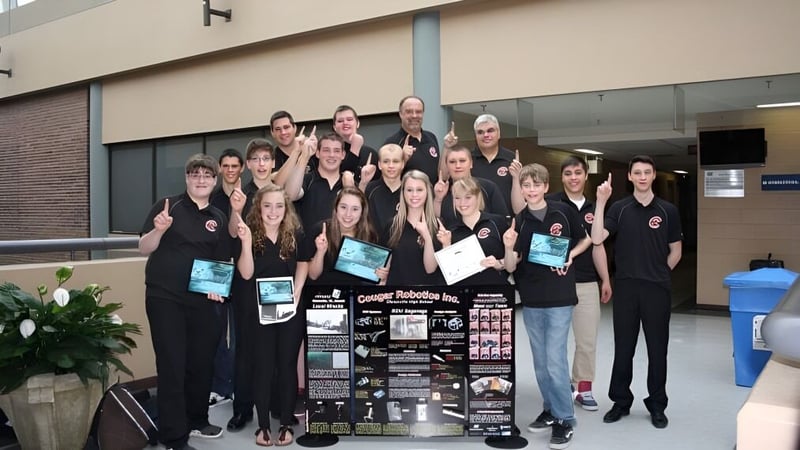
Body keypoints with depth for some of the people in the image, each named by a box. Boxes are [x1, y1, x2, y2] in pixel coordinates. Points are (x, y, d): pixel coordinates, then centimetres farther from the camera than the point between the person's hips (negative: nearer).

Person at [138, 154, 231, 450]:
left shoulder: (219, 219, 9)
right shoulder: (168, 206, -2)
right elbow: (144, 249, -4)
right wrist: (158, 230, -23)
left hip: (200, 300, 4)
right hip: (164, 298, -4)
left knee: (202, 363, 13)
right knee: (172, 366, -1)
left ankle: (196, 420, 34)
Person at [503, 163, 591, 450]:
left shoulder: (563, 212, -5)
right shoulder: (518, 222, -1)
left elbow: (585, 240, 12)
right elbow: (511, 267, -5)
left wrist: (570, 256, -7)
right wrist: (509, 248, -25)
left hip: (560, 297, -3)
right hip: (531, 300, 3)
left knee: (555, 359, -6)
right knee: (540, 360, 13)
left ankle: (565, 419, 7)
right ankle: (551, 409, 29)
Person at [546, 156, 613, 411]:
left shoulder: (592, 209, 10)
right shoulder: (551, 203, -5)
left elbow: (597, 246, 14)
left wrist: (605, 280, 12)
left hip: (587, 283, 4)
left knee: (587, 339, 7)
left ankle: (583, 387, 21)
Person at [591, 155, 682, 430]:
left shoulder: (667, 210, 2)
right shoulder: (619, 208, 1)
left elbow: (675, 252, 9)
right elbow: (597, 239, -13)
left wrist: (657, 274, 5)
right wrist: (600, 202, -18)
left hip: (656, 289, 0)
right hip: (625, 287, 0)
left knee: (657, 349, 7)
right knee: (623, 348, 8)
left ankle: (657, 405, 20)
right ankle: (621, 401, 21)